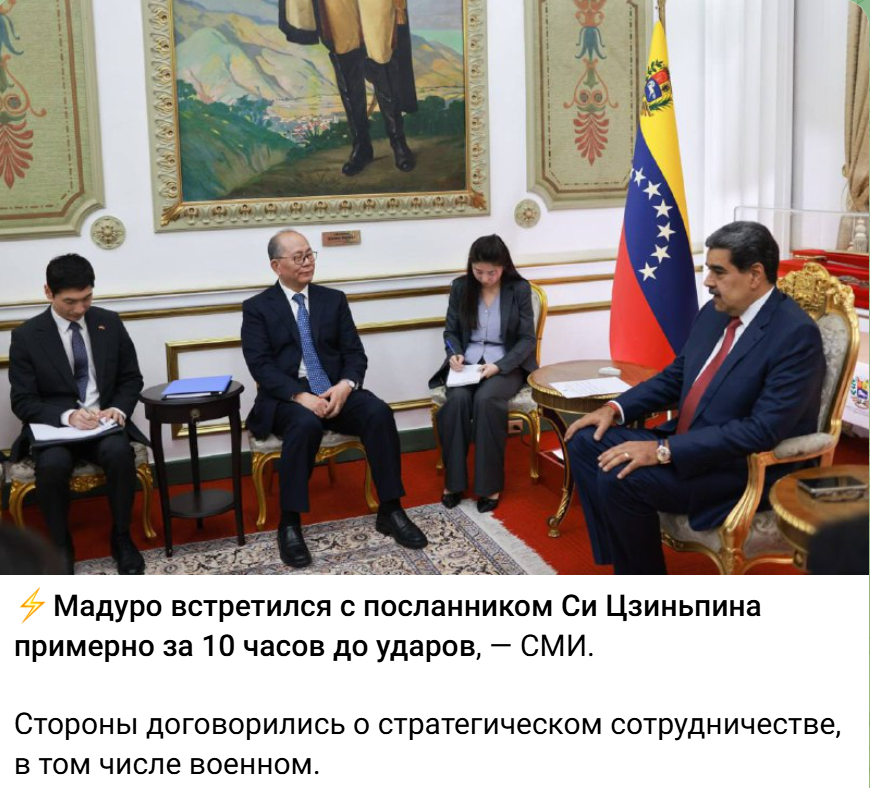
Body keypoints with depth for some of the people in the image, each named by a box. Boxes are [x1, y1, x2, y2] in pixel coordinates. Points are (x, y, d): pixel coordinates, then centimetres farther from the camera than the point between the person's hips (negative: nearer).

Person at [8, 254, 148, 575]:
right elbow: (23, 401, -4)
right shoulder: (26, 336, -3)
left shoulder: (110, 322, 4)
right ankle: (60, 545, -9)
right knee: (52, 464, -34)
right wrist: (67, 415, -23)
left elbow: (131, 378, 10)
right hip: (53, 426, -1)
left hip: (104, 422, 2)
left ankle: (121, 537, -10)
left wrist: (118, 409, -12)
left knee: (119, 452, -32)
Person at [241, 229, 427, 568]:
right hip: (287, 399, -3)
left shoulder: (334, 299, 13)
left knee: (379, 412, -26)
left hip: (335, 391, 3)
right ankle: (289, 524, -25)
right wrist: (300, 396, -23)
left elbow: (354, 353, 7)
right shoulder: (257, 308, 4)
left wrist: (345, 385, -15)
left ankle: (390, 511, -15)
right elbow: (260, 365, -7)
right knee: (306, 423, -37)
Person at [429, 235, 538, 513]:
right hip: (467, 363, 2)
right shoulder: (460, 286, 4)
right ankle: (453, 481, -19)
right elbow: (451, 331, 11)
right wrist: (455, 354, -12)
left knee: (485, 399, -34)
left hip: (506, 364, -2)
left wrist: (499, 365, -20)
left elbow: (527, 339, -5)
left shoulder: (520, 289, -3)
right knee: (457, 399, -31)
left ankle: (490, 484, -23)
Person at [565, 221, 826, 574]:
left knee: (621, 477, -26)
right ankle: (621, 560, -3)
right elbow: (674, 376, 18)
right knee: (585, 441, -3)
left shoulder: (796, 334, -19)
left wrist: (664, 450, -29)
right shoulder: (714, 313, 7)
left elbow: (763, 430, -26)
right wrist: (615, 408, 1)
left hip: (746, 469, -9)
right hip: (686, 443, 9)